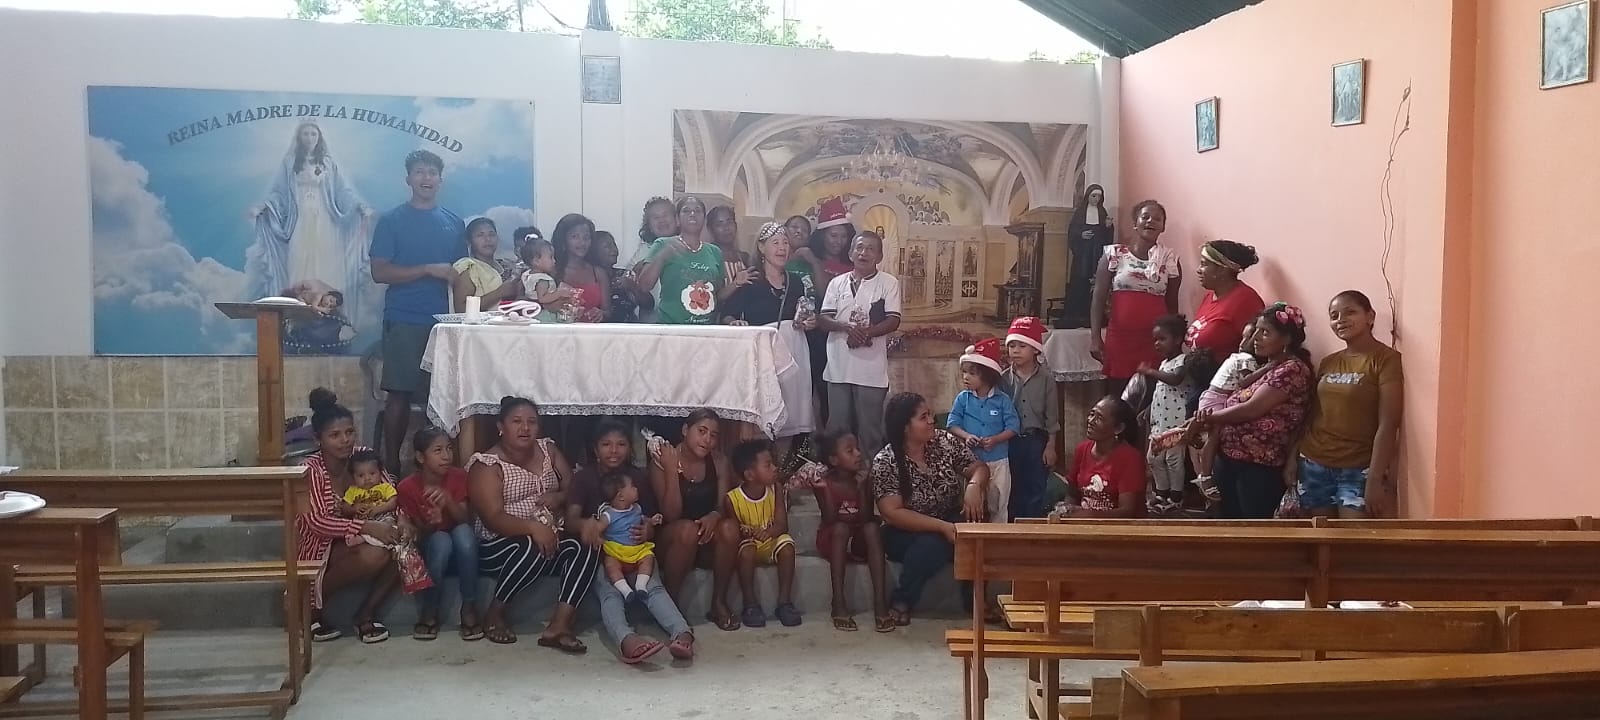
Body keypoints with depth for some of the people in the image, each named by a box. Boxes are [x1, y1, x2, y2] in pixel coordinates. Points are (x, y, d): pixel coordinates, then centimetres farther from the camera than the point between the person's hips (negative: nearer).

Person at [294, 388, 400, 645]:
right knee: (375, 554, -32)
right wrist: (367, 527, -37)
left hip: (354, 543, 5)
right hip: (318, 549, -5)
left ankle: (365, 615, -5)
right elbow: (316, 520, -27)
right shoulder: (310, 469, -17)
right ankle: (308, 606, -10)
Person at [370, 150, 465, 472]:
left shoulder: (453, 223, 14)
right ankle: (392, 465, 4)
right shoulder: (392, 221, 3)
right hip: (404, 321, -3)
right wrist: (429, 270, -13)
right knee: (400, 394, -4)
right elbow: (379, 272, -5)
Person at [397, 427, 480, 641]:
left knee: (463, 532, -33)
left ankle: (469, 608, -23)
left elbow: (466, 521, -13)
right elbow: (417, 534, -8)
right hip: (429, 549, -1)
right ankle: (429, 612, -18)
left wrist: (449, 501, -32)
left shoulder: (459, 477, -9)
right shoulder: (408, 487, -13)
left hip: (460, 551, 1)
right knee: (441, 539, -35)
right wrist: (431, 525, -32)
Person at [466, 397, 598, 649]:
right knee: (533, 548, -38)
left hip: (550, 539, 5)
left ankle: (559, 625, -32)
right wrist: (532, 527, -37)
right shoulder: (487, 465, -8)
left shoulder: (548, 450, 10)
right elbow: (493, 519, -20)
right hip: (500, 546, -5)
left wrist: (559, 497, -12)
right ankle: (494, 614, -16)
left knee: (586, 548, -24)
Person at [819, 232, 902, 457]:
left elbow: (893, 321, -6)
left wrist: (866, 332, -20)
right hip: (839, 364, 3)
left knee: (870, 426, 2)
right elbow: (823, 320, 4)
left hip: (871, 366, -3)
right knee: (837, 423, 9)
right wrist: (847, 327, -15)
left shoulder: (889, 283, 1)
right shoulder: (838, 283, 9)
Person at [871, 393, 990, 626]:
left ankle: (976, 598, -11)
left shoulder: (944, 441, -5)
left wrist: (974, 485, -28)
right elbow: (892, 514, -24)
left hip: (951, 522, 4)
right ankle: (901, 602, -13)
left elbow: (979, 467, -3)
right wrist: (942, 526, -31)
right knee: (934, 543, -35)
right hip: (907, 534, -4)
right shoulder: (885, 462, -17)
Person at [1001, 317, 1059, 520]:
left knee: (1035, 489, 6)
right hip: (1010, 440, 1)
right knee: (1013, 488, 9)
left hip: (1036, 440, -1)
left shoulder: (1045, 380, -4)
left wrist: (1051, 446, -2)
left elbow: (1052, 416, -1)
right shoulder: (1004, 379, -2)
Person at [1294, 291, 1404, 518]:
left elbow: (1388, 425, -13)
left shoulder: (1386, 359, -7)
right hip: (1314, 466, 6)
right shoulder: (1327, 363, 12)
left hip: (1358, 470, -6)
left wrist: (1375, 479, -19)